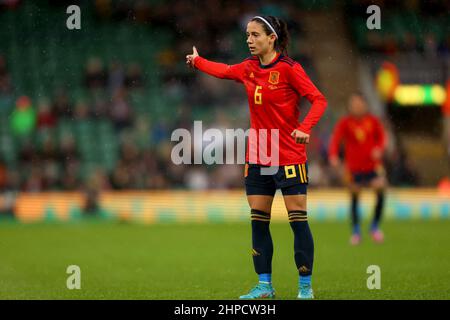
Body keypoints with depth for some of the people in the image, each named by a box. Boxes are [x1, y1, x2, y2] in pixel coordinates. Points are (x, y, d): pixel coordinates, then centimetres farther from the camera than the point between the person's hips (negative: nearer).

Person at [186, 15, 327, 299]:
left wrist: (305, 128, -30)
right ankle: (265, 285, 12)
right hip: (257, 158, 6)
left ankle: (306, 286, 3)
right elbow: (223, 71, 28)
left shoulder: (289, 68, -13)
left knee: (298, 220, -4)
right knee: (259, 221, 5)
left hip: (289, 157, -6)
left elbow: (319, 100, -15)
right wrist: (197, 61, 40)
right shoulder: (248, 68, 6)